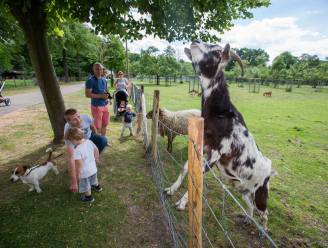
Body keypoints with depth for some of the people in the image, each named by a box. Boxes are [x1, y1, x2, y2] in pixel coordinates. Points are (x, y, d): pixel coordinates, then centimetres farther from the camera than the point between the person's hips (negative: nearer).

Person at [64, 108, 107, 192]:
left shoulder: (86, 118, -35)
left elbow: (93, 127, -7)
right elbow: (70, 158, -44)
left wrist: (96, 140, 10)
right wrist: (74, 182, -45)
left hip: (89, 136, 3)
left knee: (103, 140, -24)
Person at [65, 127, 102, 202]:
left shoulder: (77, 150, -32)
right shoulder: (89, 141, -12)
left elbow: (79, 163, -33)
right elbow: (96, 150, 2)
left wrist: (77, 174, -21)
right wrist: (96, 159, 18)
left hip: (85, 172, -7)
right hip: (93, 168, 7)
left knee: (86, 186, 20)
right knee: (94, 179, 36)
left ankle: (89, 197, 42)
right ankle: (97, 187, 61)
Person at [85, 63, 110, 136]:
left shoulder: (104, 80, 11)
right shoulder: (90, 80, -11)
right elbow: (87, 94, -17)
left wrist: (107, 95, 1)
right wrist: (100, 96, -23)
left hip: (105, 105, 7)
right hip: (96, 106, -7)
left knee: (105, 124, 16)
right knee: (97, 127, -2)